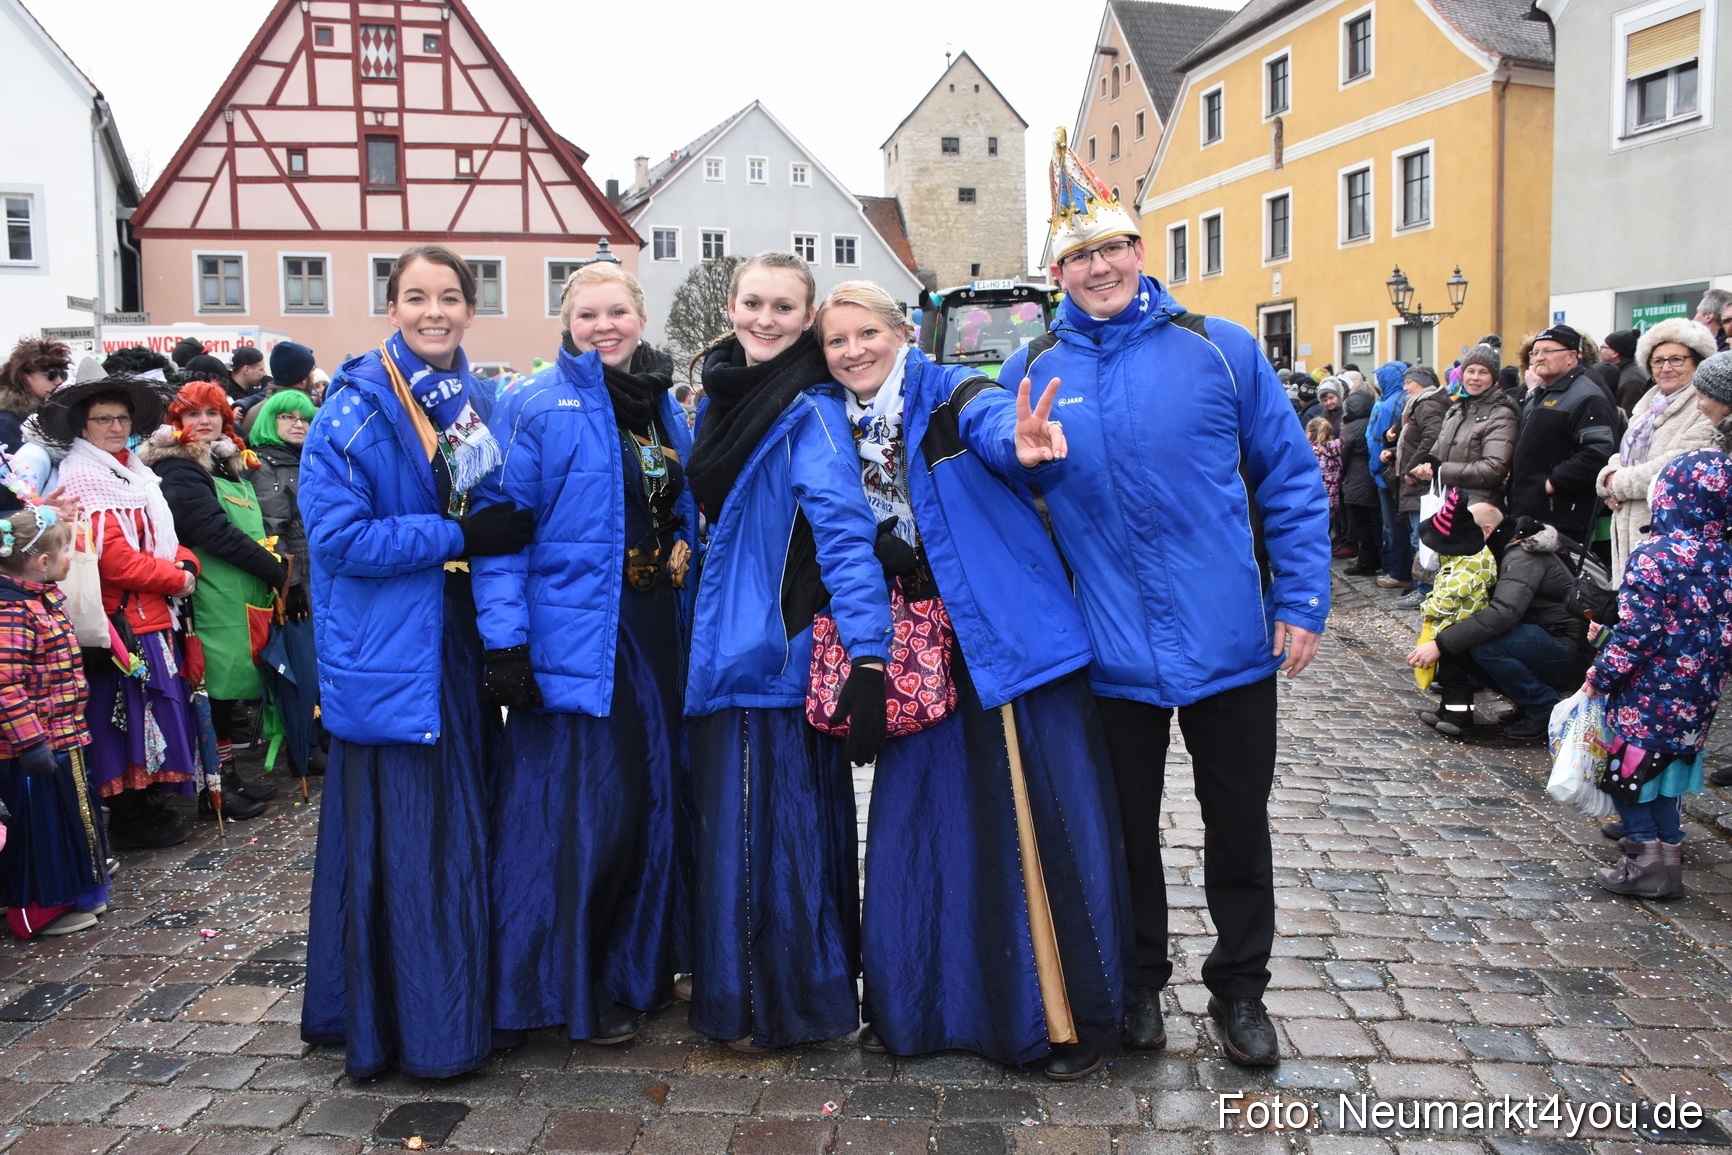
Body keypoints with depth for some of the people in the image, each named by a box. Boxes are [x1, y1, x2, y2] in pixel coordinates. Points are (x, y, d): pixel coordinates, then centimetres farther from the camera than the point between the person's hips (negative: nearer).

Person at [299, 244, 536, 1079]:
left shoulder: (476, 404, 12)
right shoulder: (356, 408, -8)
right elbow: (338, 536, -15)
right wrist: (458, 535, -17)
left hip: (460, 652, 6)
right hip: (387, 659, -6)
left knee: (463, 830, 12)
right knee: (397, 838, -1)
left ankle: (460, 1013, 27)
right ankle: (397, 1025, 16)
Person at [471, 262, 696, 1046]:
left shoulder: (665, 407, 13)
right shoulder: (534, 408, -7)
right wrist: (505, 642, -18)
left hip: (656, 630, 7)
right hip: (573, 636, -6)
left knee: (656, 795, 12)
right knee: (582, 805, -3)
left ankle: (639, 965, 30)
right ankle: (571, 988, 16)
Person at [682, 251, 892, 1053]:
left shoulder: (811, 412, -13)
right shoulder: (723, 396, 12)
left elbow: (846, 534, -21)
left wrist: (868, 655, -28)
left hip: (780, 649, -8)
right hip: (727, 648, 8)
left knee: (773, 822, 0)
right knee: (731, 819, 16)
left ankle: (781, 1006, 18)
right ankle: (732, 990, 34)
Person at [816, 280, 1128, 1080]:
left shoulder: (954, 398, -6)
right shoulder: (839, 433, 10)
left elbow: (995, 423, -29)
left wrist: (1021, 443, -53)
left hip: (1010, 640, -4)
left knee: (1041, 826, -1)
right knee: (920, 827, 9)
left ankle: (1074, 1016, 15)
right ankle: (915, 1004, 26)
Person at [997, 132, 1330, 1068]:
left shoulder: (1220, 349, -3)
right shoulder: (1030, 373, -1)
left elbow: (1291, 479, 1)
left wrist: (1301, 600, -3)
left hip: (1229, 641, 0)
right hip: (1111, 652, 1)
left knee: (1239, 827, 13)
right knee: (1125, 830, 15)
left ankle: (1239, 988, 34)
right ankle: (1138, 980, 37)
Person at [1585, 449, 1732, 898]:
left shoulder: (1654, 557, -19)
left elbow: (1636, 632, -20)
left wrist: (1600, 677, -10)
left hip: (1647, 693, -7)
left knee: (1626, 770, 6)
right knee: (1667, 768, 22)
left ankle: (1648, 863, 7)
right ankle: (1668, 848, 32)